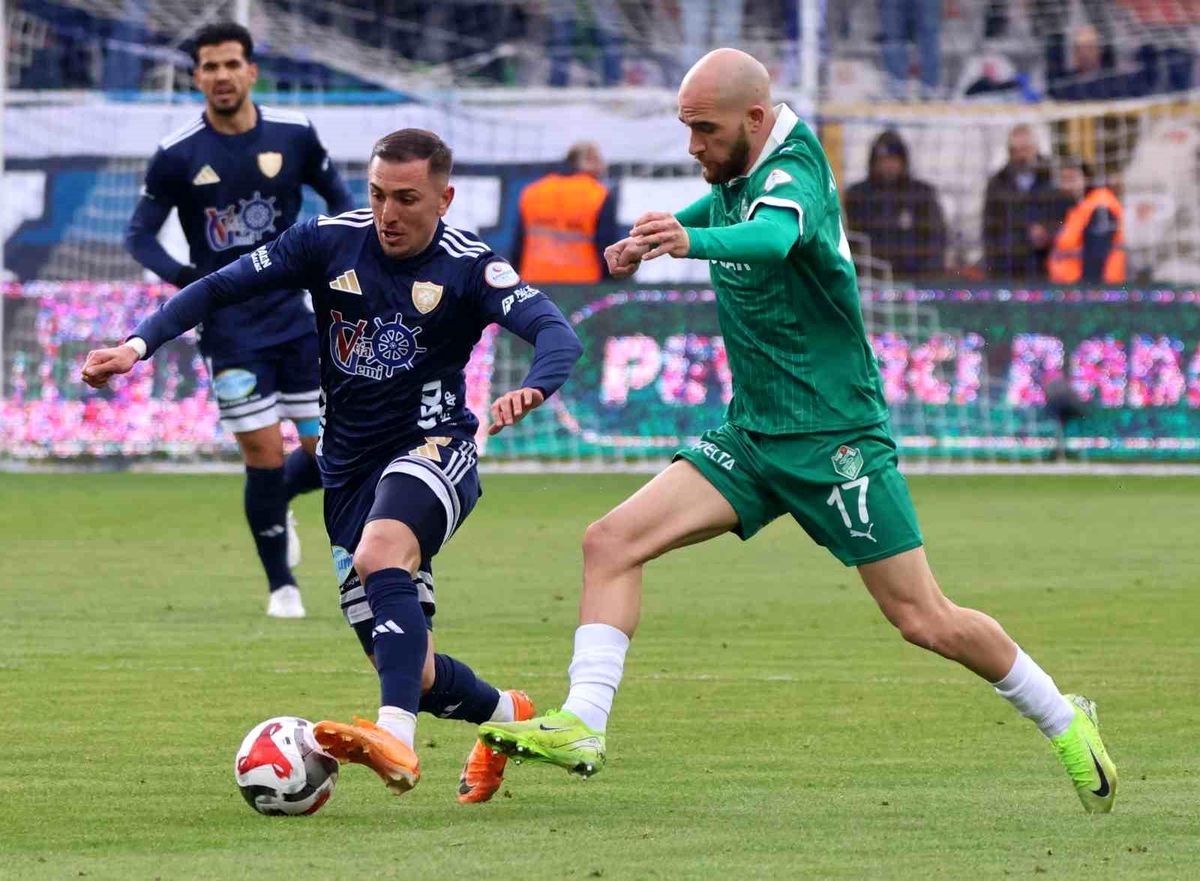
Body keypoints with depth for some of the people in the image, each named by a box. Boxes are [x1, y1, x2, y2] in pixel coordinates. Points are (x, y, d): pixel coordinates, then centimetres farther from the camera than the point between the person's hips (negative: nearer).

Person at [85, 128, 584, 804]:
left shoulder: (469, 267, -10)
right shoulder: (330, 241, -1)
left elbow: (557, 333, -24)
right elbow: (222, 287, 3)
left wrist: (533, 389, -47)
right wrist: (140, 343, -11)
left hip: (434, 449, -4)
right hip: (350, 467, 4)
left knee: (381, 553, -38)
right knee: (413, 673, 3)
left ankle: (396, 737, -50)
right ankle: (506, 716, 36)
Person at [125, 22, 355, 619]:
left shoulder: (293, 135, -2)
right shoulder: (176, 155, -8)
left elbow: (338, 195, 14)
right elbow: (139, 235, -2)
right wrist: (180, 276, -21)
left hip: (292, 316, 3)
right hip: (230, 328, -3)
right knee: (265, 456, -6)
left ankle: (273, 506, 35)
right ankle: (281, 586, 13)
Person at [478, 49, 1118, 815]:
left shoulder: (794, 177, -20)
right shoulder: (742, 174, 4)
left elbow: (771, 237, -45)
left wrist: (694, 240, -66)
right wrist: (655, 236, 12)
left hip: (835, 437, -8)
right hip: (752, 436, 8)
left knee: (925, 621, -3)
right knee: (612, 542, -10)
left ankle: (1064, 721, 19)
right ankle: (582, 727, -15)